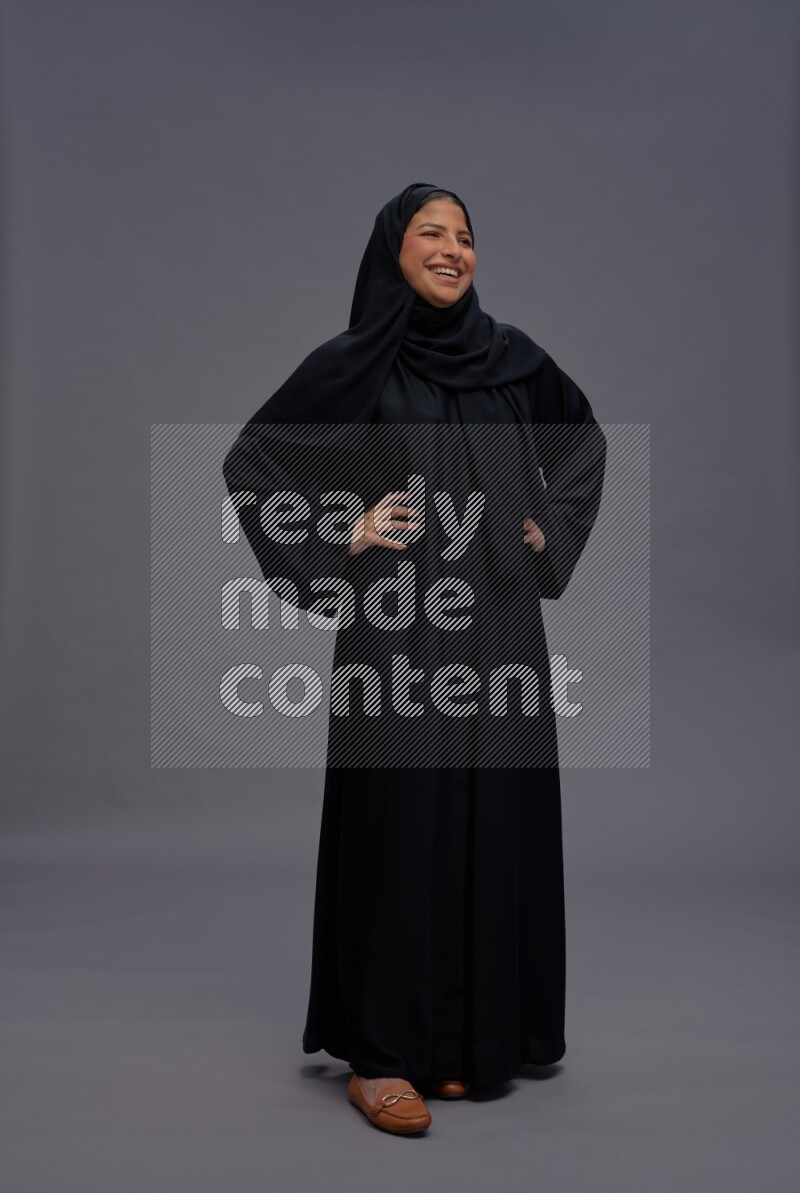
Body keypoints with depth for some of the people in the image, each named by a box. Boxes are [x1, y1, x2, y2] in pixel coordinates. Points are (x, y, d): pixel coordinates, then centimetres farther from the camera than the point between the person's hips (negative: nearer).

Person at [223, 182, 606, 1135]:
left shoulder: (510, 354, 11)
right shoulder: (355, 361, -1)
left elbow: (583, 438, 26)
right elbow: (249, 461, 2)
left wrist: (553, 526, 13)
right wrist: (340, 535, -6)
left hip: (501, 625, 5)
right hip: (401, 627, -4)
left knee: (498, 821, 9)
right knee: (400, 825, -2)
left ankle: (480, 1032, 26)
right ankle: (379, 1053, 11)